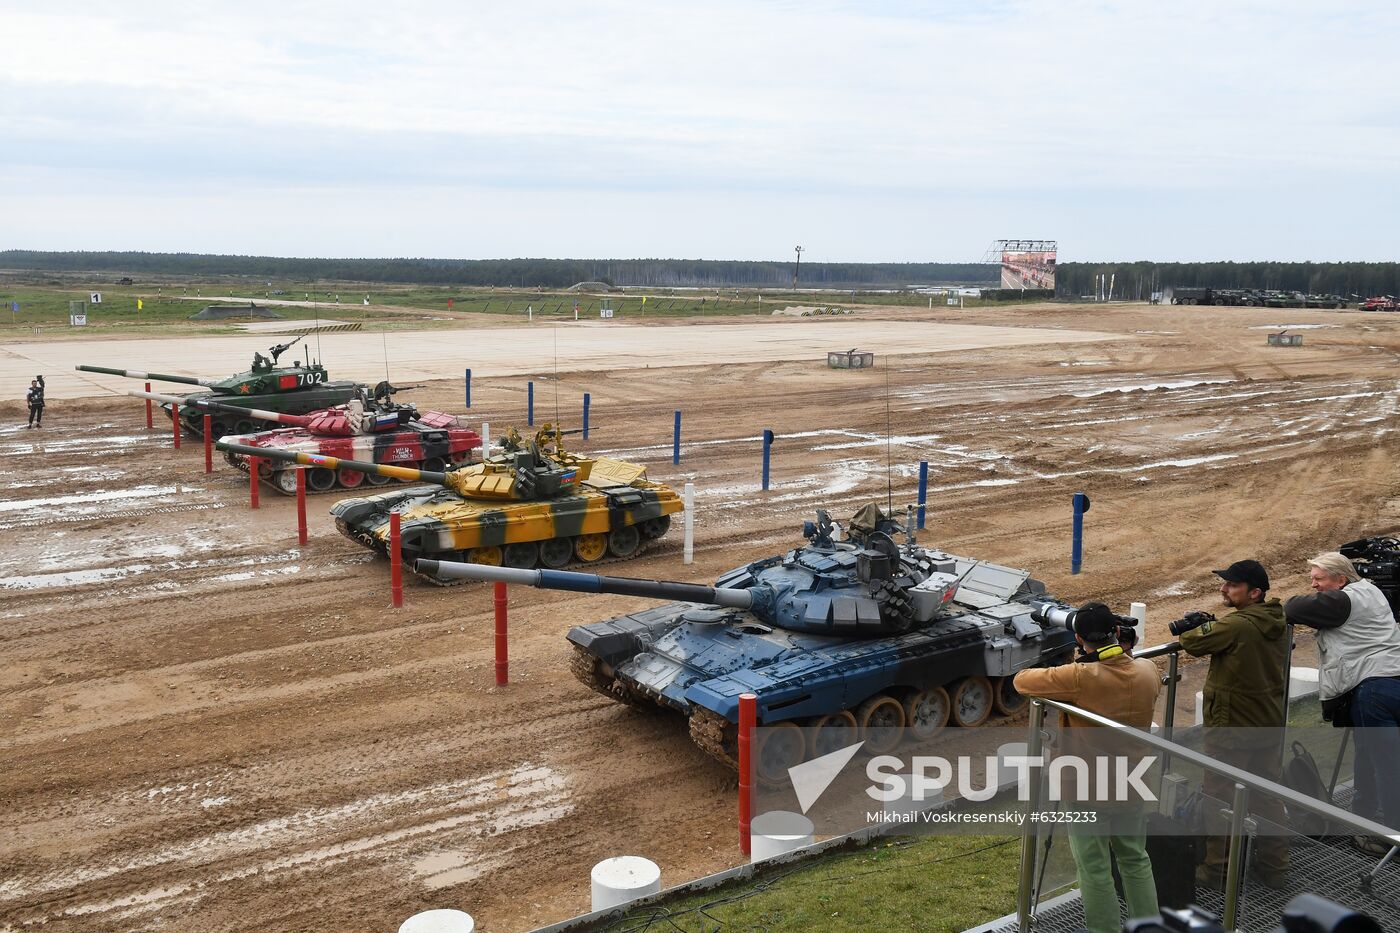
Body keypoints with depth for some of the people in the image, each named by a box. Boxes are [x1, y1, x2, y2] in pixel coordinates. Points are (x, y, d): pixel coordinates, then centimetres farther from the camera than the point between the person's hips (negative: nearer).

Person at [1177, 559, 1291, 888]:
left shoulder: (1237, 625, -23)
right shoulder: (1278, 623, 3)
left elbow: (1192, 642, -15)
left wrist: (1190, 630, 6)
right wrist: (1209, 626, 4)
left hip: (1232, 726, -8)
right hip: (1270, 724, 8)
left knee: (1221, 797, 4)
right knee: (1269, 796, 17)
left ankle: (1218, 870, 12)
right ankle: (1274, 867, 28)